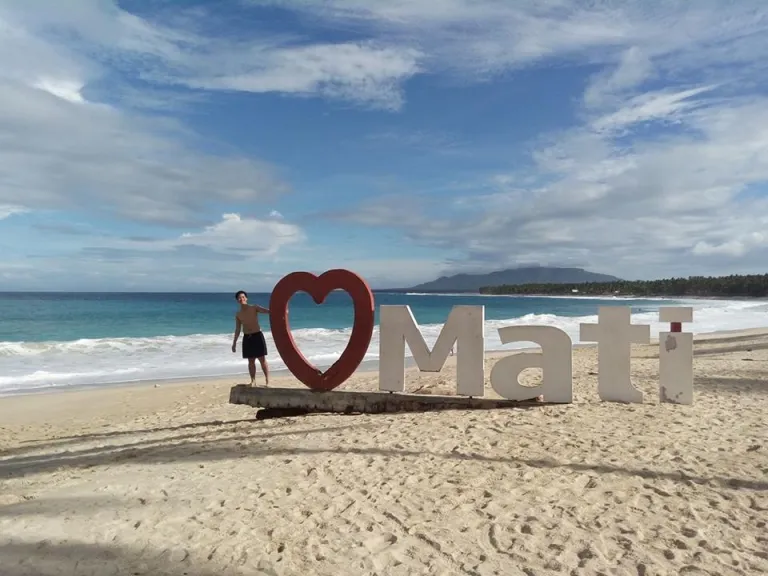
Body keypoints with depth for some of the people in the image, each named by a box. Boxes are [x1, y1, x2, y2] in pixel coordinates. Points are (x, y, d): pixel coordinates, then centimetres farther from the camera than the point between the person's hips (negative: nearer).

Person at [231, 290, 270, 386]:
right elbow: (237, 329, 13)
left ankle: (267, 380, 3)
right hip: (247, 338, 3)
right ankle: (253, 381, 17)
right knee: (251, 361, 8)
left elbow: (266, 311, -18)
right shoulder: (238, 314, 8)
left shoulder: (254, 307, -3)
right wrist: (234, 343, 12)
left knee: (262, 359, -3)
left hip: (257, 336, -3)